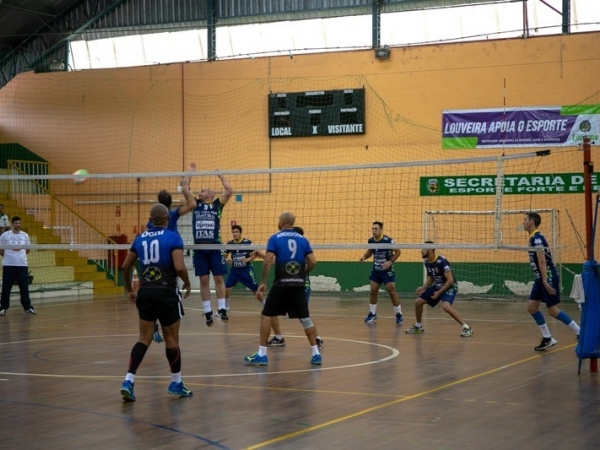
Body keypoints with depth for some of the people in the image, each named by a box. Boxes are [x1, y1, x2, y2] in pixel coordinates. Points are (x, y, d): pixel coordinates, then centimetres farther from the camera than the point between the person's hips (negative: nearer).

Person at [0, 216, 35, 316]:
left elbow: (28, 250, 16)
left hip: (22, 265, 2)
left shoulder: (25, 235, 8)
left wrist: (20, 255, 6)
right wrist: (9, 256, 5)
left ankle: (27, 307, 9)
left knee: (24, 287, 1)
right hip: (8, 265, -2)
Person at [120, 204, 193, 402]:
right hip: (166, 293, -4)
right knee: (171, 339, 9)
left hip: (145, 293, 4)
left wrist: (129, 290, 23)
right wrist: (187, 284, 0)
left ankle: (128, 381, -5)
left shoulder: (140, 238, 9)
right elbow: (179, 267, -18)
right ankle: (176, 383, 22)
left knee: (144, 339, 10)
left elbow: (126, 266, 12)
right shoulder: (173, 238, -7)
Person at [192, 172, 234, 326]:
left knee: (218, 278, -1)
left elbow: (229, 190, -1)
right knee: (204, 280, 2)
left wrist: (220, 175, 8)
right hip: (199, 248, 2)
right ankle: (208, 312, 6)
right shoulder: (196, 204, 16)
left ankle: (222, 309, 3)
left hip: (215, 247, -2)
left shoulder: (217, 204, 9)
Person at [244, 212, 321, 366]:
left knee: (266, 316, 6)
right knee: (305, 318, 9)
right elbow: (313, 262, 5)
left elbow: (267, 261, -9)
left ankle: (262, 355, 3)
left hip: (281, 284, -3)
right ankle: (316, 354, 6)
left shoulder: (275, 238, 0)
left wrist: (263, 282, -2)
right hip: (298, 285, 3)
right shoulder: (303, 239, 10)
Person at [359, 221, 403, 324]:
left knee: (392, 292, -8)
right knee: (373, 291, 5)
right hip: (376, 270, 5)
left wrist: (390, 261, -23)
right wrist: (364, 257, -3)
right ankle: (372, 313, 19)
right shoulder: (371, 241, -2)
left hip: (387, 270, -5)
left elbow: (398, 251, -11)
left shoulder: (388, 240, -19)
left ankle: (399, 314, 4)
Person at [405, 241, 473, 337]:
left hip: (450, 287, -9)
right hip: (437, 286, 9)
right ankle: (418, 326, 29)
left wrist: (439, 292, -26)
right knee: (418, 302, 7)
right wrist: (423, 288, 2)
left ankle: (466, 327, -27)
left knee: (446, 306, -35)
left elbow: (450, 280, -27)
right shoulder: (426, 262, -1)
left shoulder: (442, 262, -27)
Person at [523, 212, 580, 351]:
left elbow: (542, 261, -23)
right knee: (532, 307, 6)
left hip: (548, 278, -10)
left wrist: (545, 282, -28)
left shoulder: (537, 238, -16)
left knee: (553, 311, -7)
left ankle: (580, 333, 1)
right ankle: (547, 338, 11)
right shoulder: (534, 238, 14)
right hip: (541, 278, 10)